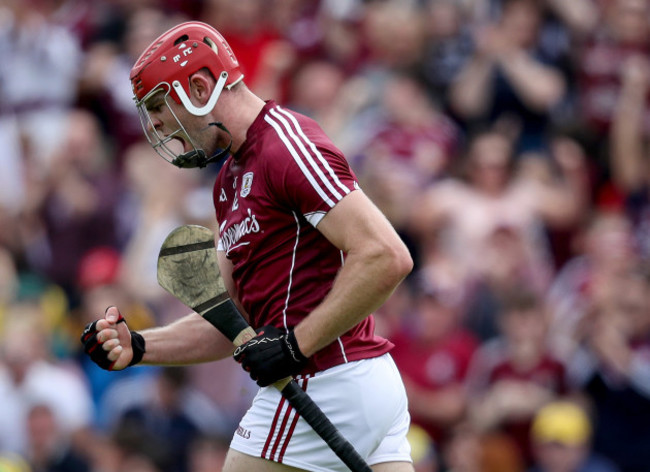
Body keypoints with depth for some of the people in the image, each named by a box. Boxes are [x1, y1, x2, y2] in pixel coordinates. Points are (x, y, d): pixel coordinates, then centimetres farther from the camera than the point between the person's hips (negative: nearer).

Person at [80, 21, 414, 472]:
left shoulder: (288, 147, -13)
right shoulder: (232, 180, 19)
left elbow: (386, 258, -21)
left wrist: (297, 344, -20)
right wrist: (138, 347, 5)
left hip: (322, 384, -10)